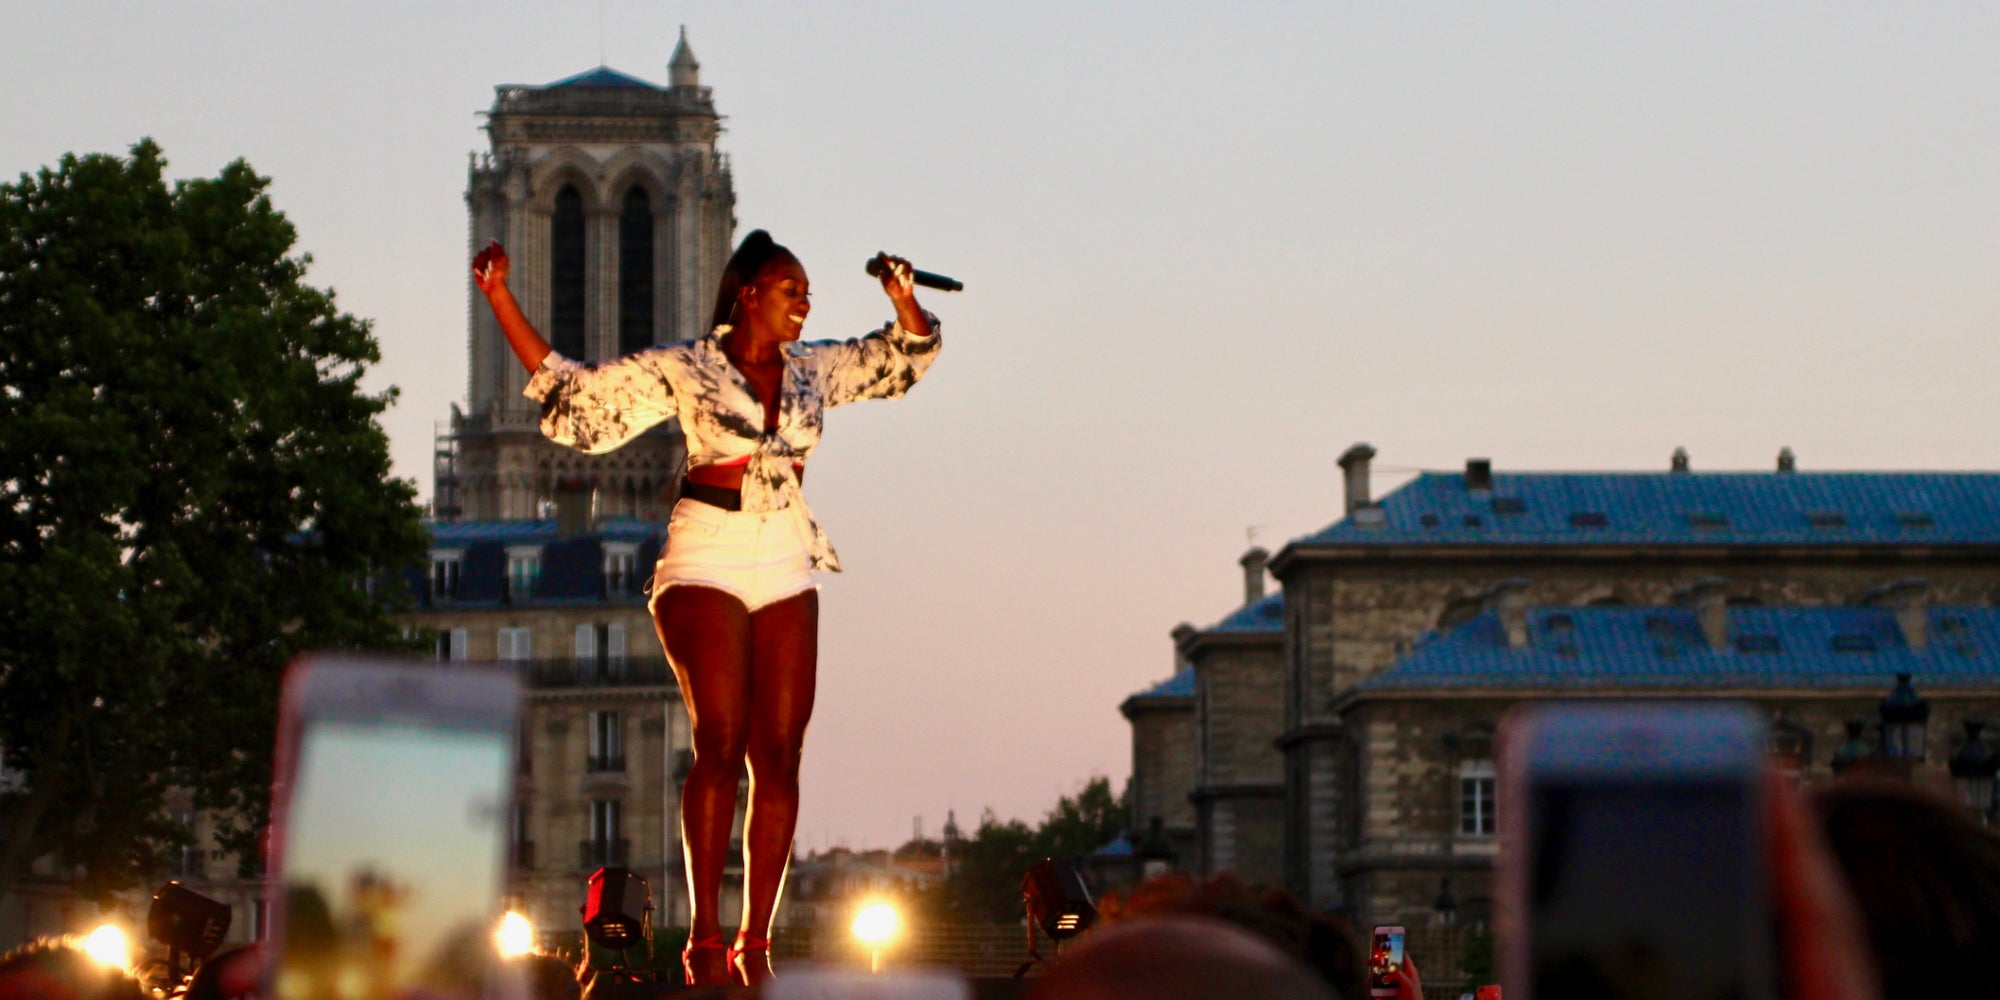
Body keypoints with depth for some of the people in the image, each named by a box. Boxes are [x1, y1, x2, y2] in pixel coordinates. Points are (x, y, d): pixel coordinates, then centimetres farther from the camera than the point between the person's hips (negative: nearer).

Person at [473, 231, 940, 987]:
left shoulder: (811, 371, 14)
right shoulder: (681, 370, 2)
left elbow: (903, 356, 27)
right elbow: (572, 393, 4)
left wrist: (902, 296, 6)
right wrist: (500, 299, 0)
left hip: (787, 569, 5)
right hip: (706, 563, -5)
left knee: (779, 754, -3)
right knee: (722, 742, -17)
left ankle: (755, 943, 0)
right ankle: (703, 938, -15)